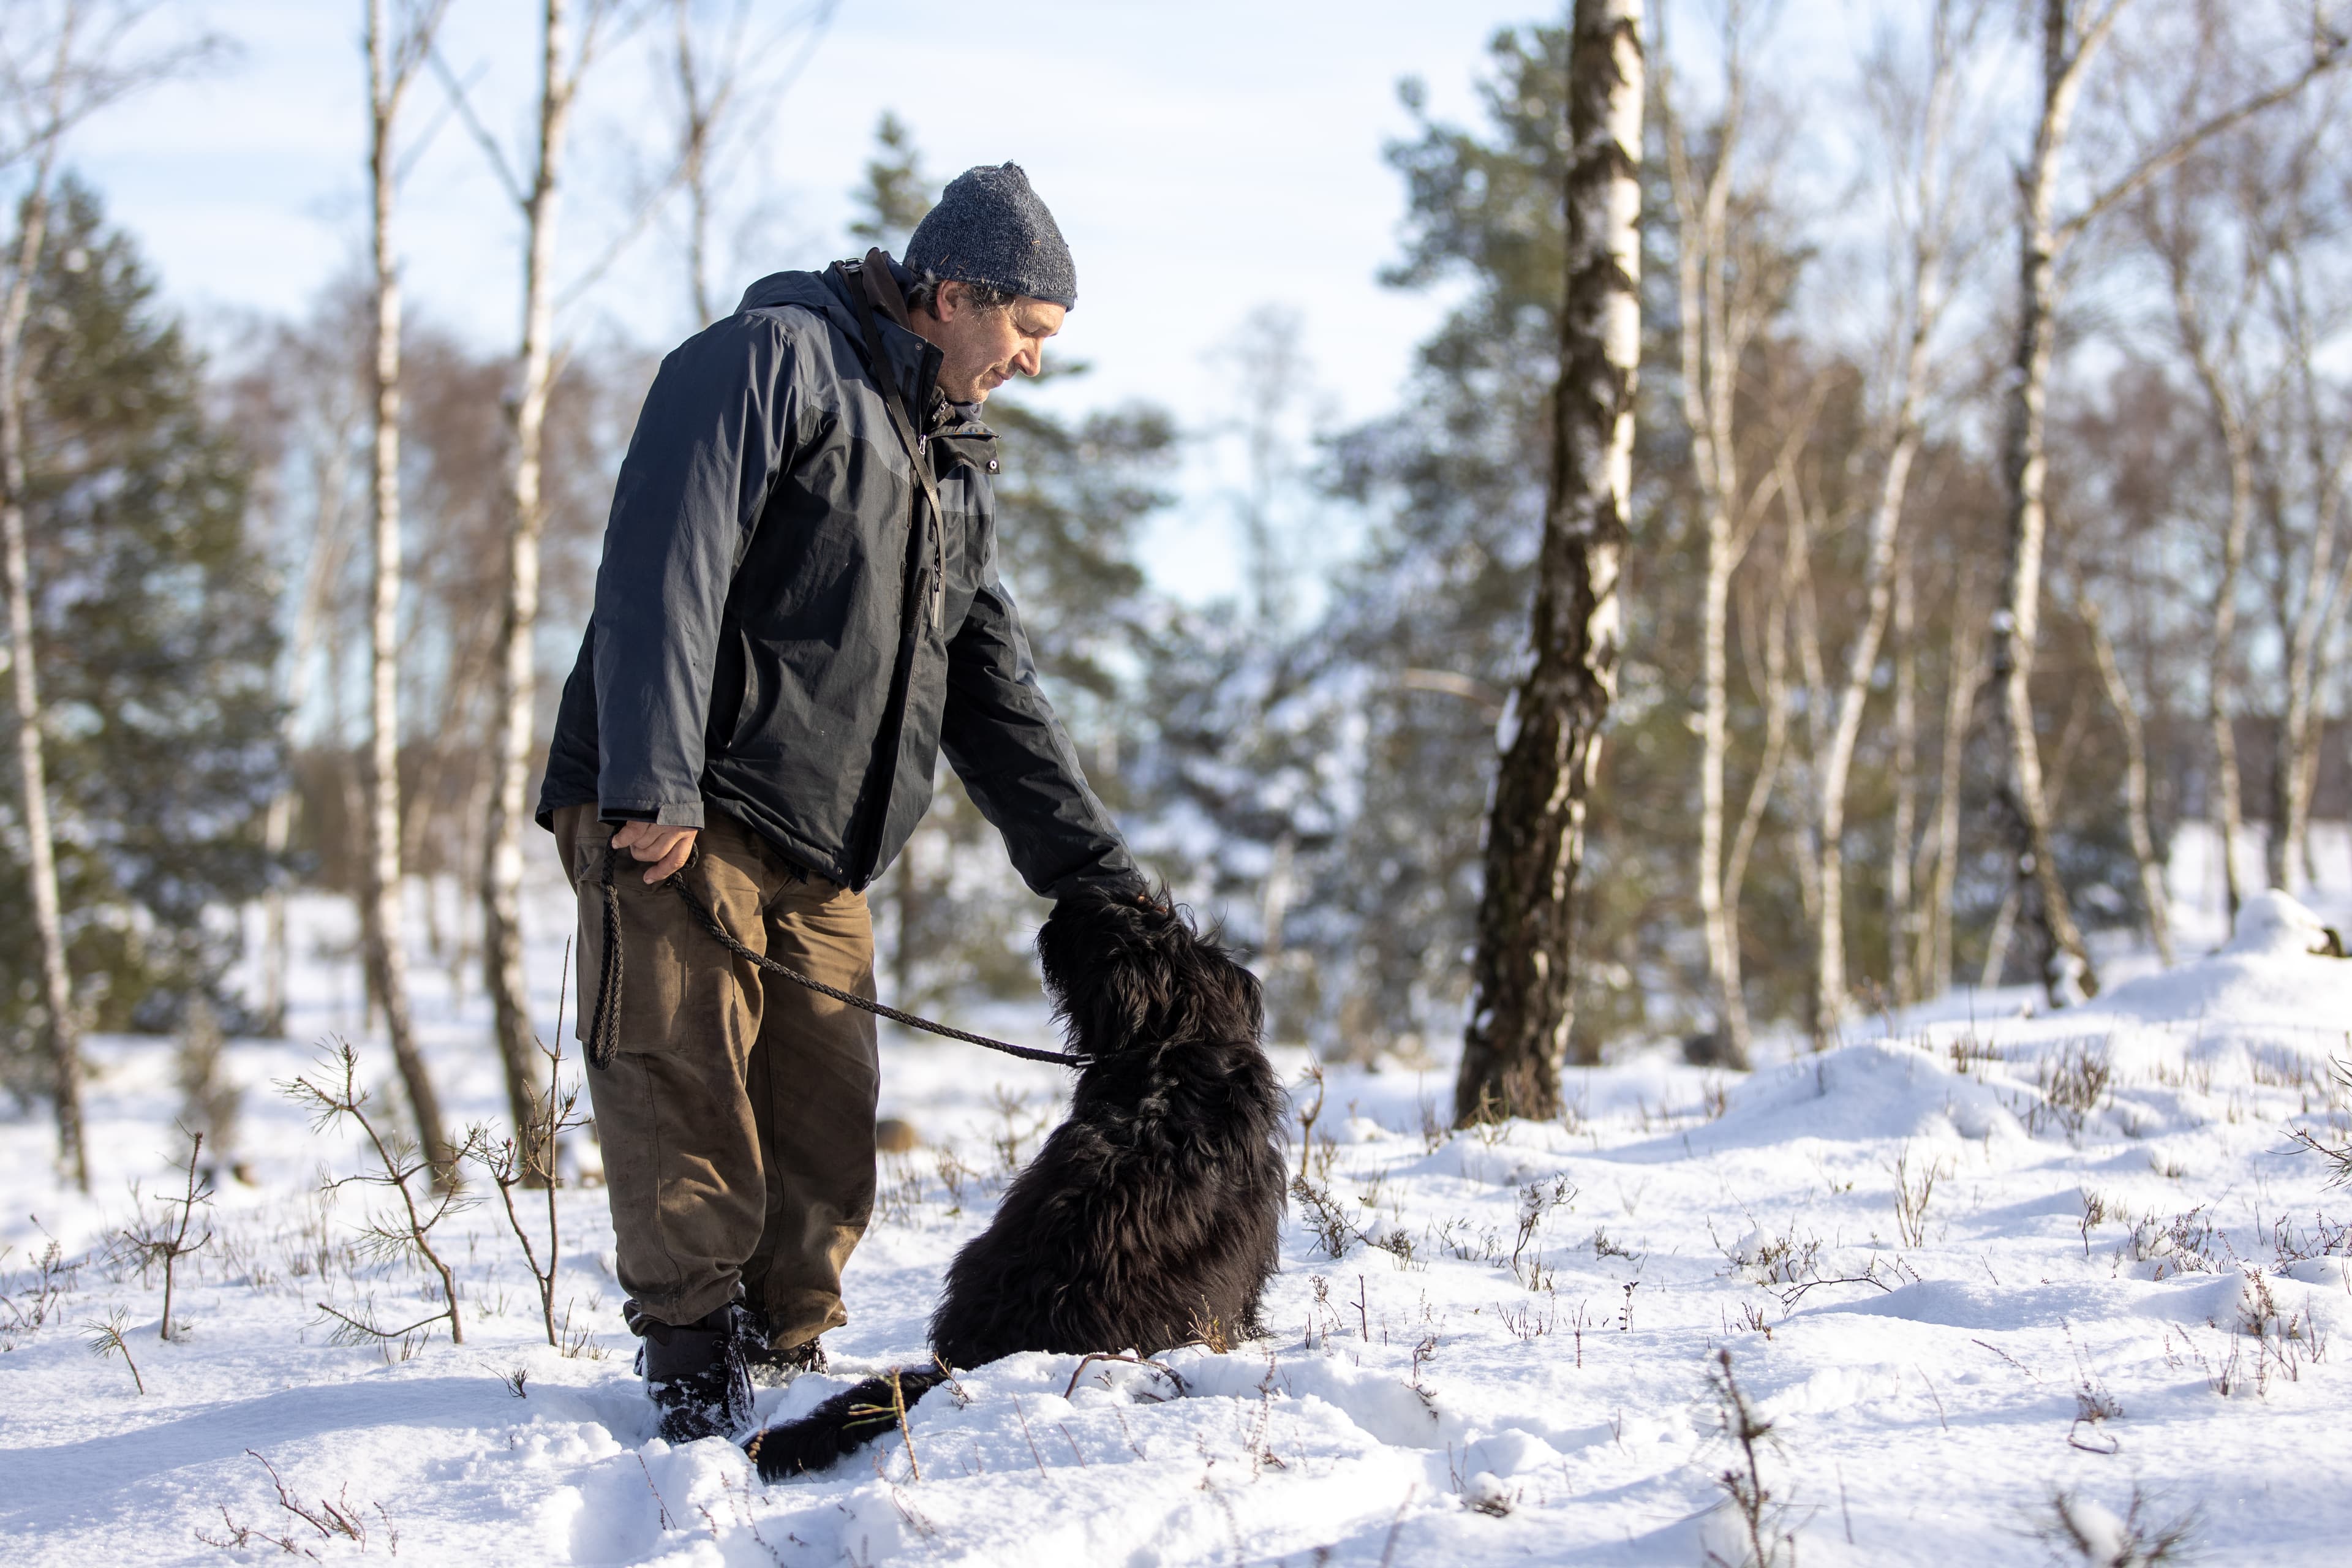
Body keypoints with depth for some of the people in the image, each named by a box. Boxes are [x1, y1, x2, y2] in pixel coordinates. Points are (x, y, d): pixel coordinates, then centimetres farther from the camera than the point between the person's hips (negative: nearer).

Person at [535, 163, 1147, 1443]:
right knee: (686, 1117, -10)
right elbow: (663, 567, -17)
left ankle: (782, 1370, 15)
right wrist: (652, 790, -25)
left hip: (822, 859, 8)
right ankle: (696, 1389, -5)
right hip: (677, 830, -8)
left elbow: (991, 690, 23)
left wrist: (1094, 873, 16)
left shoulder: (956, 462, 22)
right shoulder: (775, 358, -6)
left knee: (826, 1140, 5)